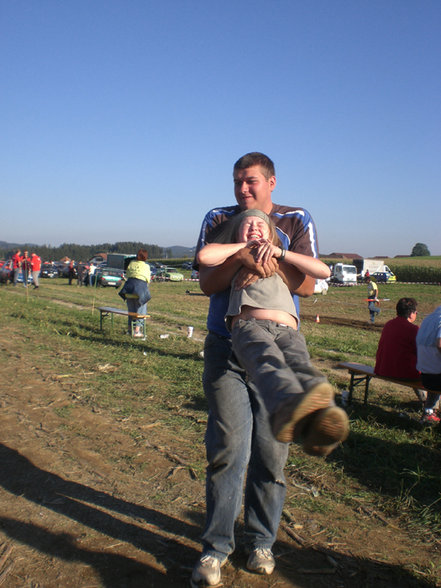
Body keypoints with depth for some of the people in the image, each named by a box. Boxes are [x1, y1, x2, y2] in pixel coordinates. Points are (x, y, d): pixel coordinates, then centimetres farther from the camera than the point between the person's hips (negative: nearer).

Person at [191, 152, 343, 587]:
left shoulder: (297, 221, 5)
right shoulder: (217, 220, 7)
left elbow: (308, 285, -4)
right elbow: (207, 284, -3)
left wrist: (268, 264, -22)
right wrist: (240, 257, -22)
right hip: (225, 348, 0)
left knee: (271, 450, 7)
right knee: (227, 448, -2)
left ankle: (261, 542, 26)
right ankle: (216, 547, 14)